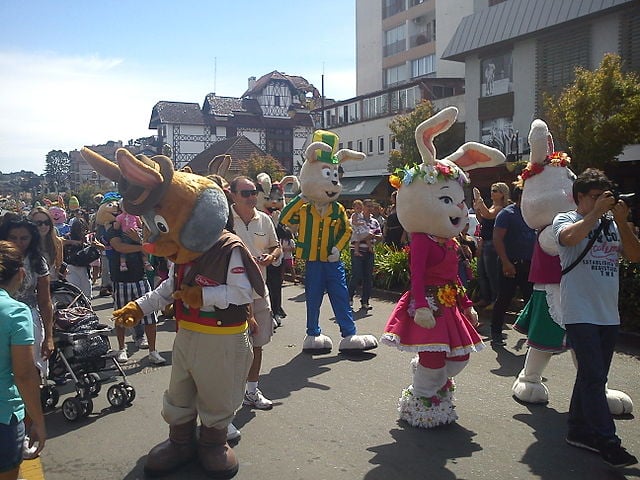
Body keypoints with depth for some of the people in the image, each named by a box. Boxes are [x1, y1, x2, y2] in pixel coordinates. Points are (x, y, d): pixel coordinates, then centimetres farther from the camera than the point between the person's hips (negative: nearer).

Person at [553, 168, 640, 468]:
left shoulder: (611, 225, 12)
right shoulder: (565, 219, -1)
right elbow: (570, 237, -24)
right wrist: (596, 212, -14)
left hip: (609, 315, 6)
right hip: (580, 314, -6)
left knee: (593, 376, 13)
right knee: (594, 377, -8)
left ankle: (580, 430, 25)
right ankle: (607, 441, -4)